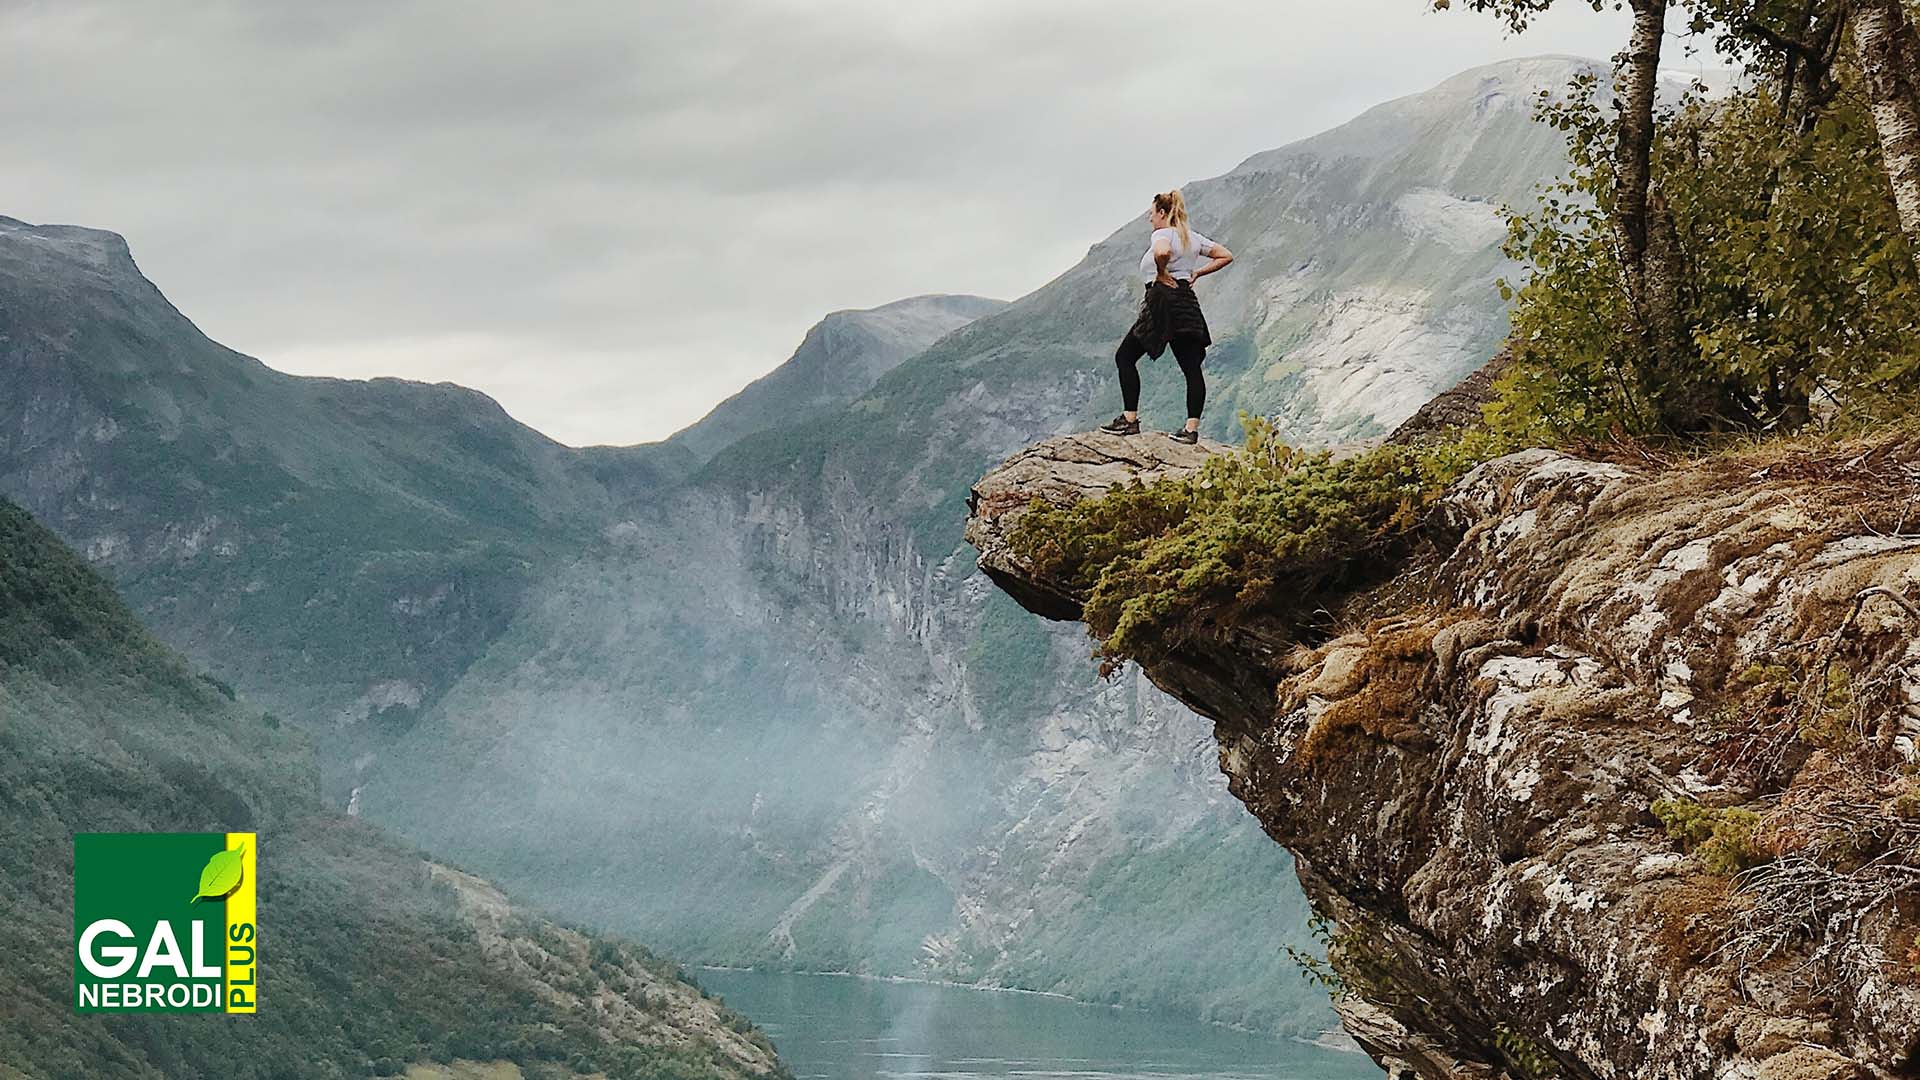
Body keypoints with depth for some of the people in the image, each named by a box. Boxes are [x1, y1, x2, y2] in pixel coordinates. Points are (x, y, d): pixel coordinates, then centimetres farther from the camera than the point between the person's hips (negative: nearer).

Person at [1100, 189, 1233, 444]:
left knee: (1125, 357, 3)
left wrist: (1162, 273, -16)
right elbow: (1226, 256, 21)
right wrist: (1197, 273, 15)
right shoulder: (1193, 237, 15)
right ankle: (1192, 428, -4)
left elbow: (1162, 252, -34)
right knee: (1191, 367, 2)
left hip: (1162, 301, -8)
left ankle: (1130, 420, -2)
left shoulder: (1162, 234, -9)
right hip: (1188, 304, 8)